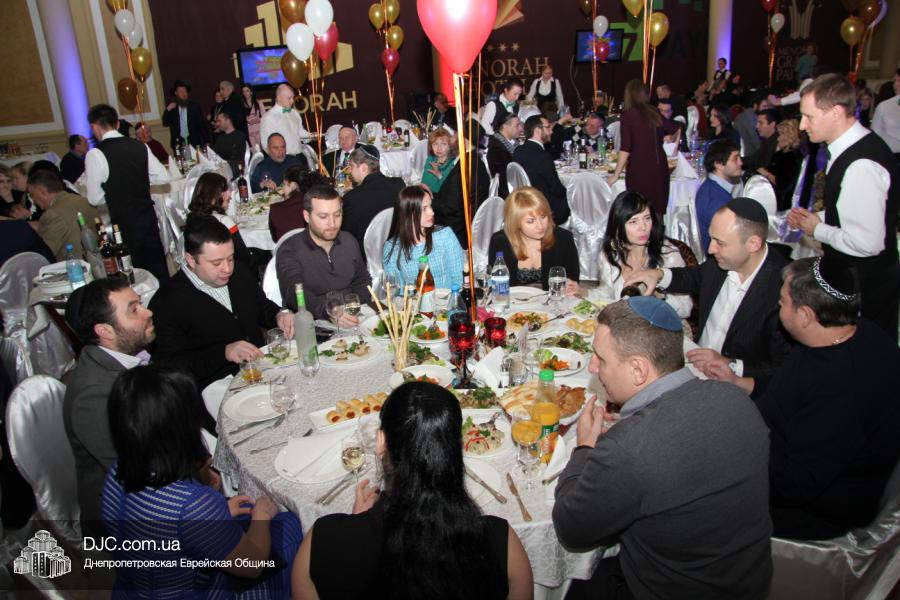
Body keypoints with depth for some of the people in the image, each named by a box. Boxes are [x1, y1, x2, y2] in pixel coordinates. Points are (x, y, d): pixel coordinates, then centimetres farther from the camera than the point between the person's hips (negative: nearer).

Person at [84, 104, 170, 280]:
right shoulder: (139, 146, 0)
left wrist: (110, 189, 10)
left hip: (124, 223, -4)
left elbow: (95, 199, -9)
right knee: (159, 268, 15)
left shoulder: (95, 154, -12)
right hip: (148, 217, 5)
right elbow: (163, 177, 5)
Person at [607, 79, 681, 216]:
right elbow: (674, 129, 27)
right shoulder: (655, 113, 10)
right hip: (660, 166, 5)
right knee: (657, 210, 8)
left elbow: (625, 148, -9)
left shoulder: (627, 115, -4)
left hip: (639, 168, -5)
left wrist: (616, 175, -5)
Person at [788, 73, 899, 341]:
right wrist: (818, 216, 2)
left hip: (865, 288, -9)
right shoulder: (851, 147, 3)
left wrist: (818, 229, -15)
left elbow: (867, 243, -30)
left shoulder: (861, 166, -28)